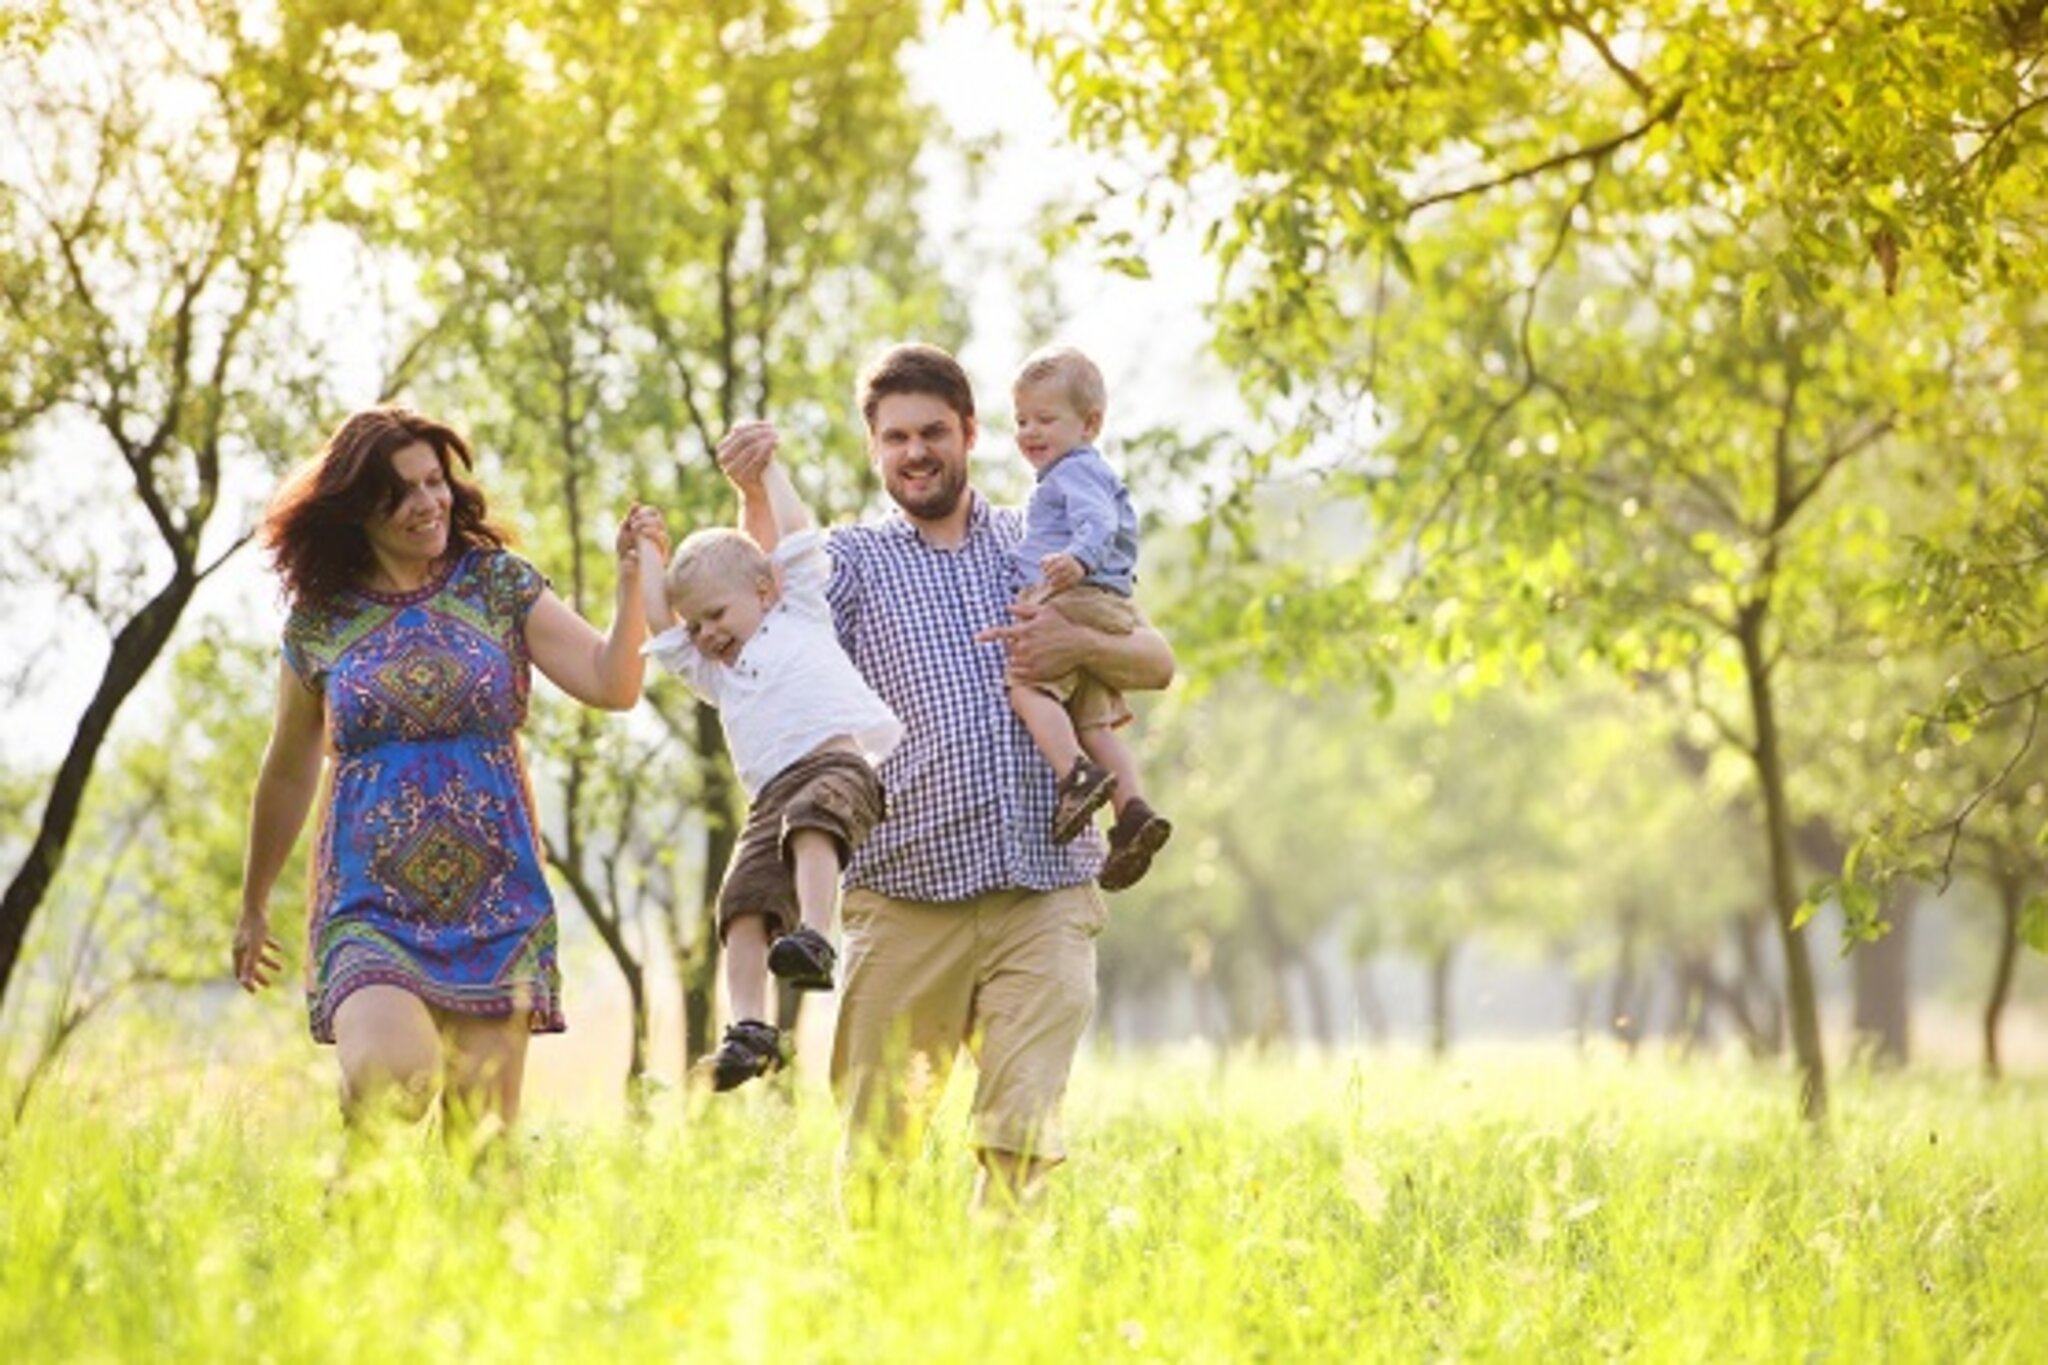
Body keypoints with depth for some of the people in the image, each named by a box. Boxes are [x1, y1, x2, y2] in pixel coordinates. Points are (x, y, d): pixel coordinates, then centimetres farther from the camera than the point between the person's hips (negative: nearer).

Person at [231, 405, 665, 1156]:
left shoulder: (498, 586, 5)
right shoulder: (320, 621, 5)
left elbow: (612, 686, -5)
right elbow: (288, 775, 18)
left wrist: (631, 583, -20)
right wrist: (253, 908, 25)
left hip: (494, 902, 1)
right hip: (369, 903, -1)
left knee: (482, 1136, -2)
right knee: (391, 1077, -26)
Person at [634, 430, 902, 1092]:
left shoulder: (799, 614, 25)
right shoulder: (710, 671, 37)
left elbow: (797, 535, 23)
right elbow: (657, 619, 36)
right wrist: (646, 553, 38)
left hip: (846, 752, -5)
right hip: (773, 793, 5)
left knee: (811, 815, -36)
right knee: (745, 895, -12)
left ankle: (814, 938, -51)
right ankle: (750, 1027, -18)